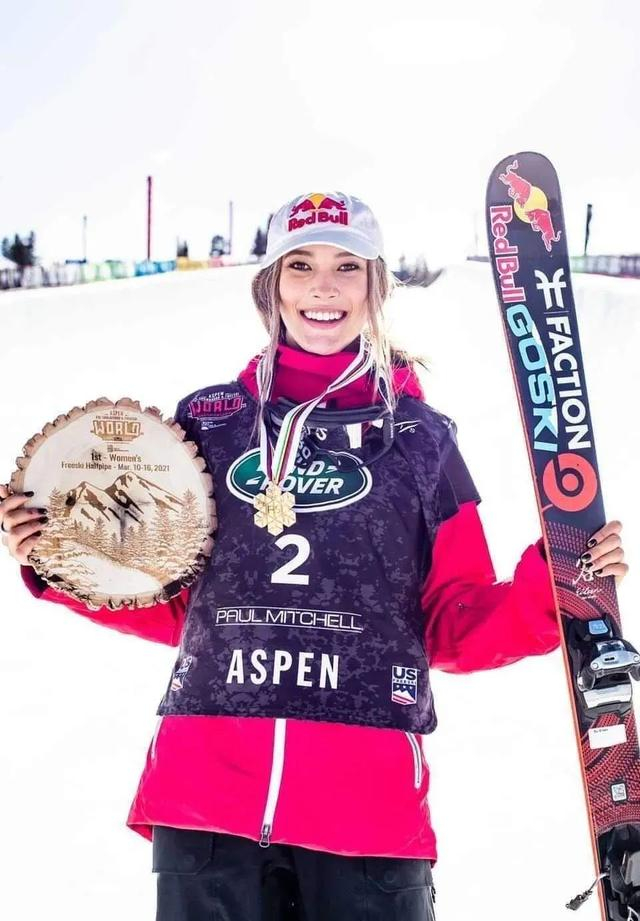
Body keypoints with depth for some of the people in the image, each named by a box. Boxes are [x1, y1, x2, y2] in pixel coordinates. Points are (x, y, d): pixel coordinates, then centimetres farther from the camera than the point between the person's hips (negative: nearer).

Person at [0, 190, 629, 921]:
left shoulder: (422, 439, 7)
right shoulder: (207, 421, 9)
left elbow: (456, 628, 7)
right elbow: (170, 607, 15)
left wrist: (552, 587, -9)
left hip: (367, 800, -1)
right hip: (202, 790, 1)